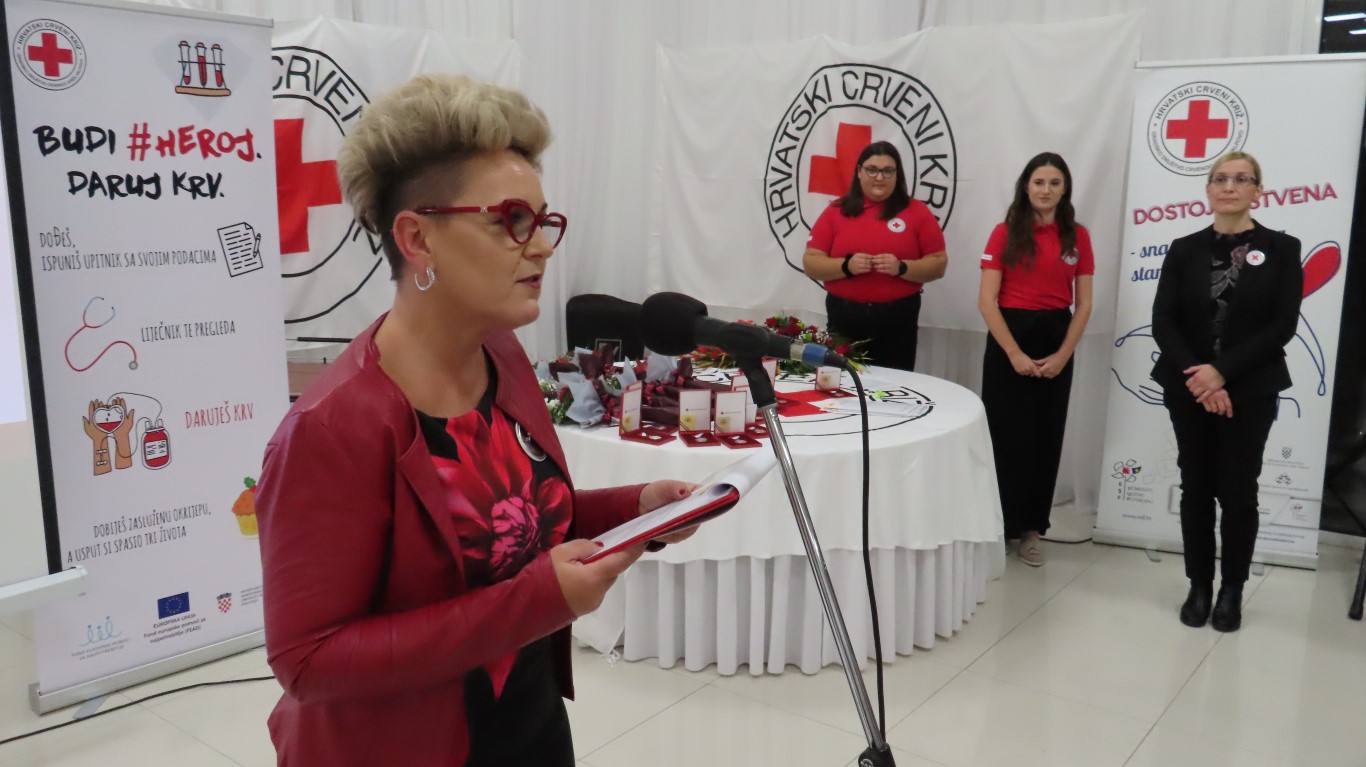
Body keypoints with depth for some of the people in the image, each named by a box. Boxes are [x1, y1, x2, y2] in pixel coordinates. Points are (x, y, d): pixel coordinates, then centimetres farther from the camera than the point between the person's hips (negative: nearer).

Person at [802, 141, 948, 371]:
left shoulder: (917, 211, 4)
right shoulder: (836, 211, 6)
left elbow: (938, 264, 3)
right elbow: (810, 263, 4)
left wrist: (902, 268, -15)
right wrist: (846, 266, -14)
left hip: (898, 320, 0)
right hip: (844, 318, 1)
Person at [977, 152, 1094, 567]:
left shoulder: (1078, 236, 5)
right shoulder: (1005, 233, -2)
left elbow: (1084, 305, 4)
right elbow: (986, 301, -7)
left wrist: (1063, 355, -7)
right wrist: (1014, 353, -14)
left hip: (1056, 343, 2)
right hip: (1009, 338, -2)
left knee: (1046, 437, 7)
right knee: (1007, 436, 0)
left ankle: (1031, 528, 18)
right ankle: (998, 524, 13)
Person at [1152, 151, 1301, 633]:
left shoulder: (1281, 250, 0)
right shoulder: (1184, 251, 5)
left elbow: (1283, 325, -9)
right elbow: (1163, 321, -4)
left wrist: (1223, 372, -18)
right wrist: (1195, 377, -17)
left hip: (1250, 392, -2)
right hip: (1189, 390, 2)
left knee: (1238, 492, 4)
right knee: (1196, 489, 8)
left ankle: (1232, 590, 19)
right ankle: (1199, 586, 20)